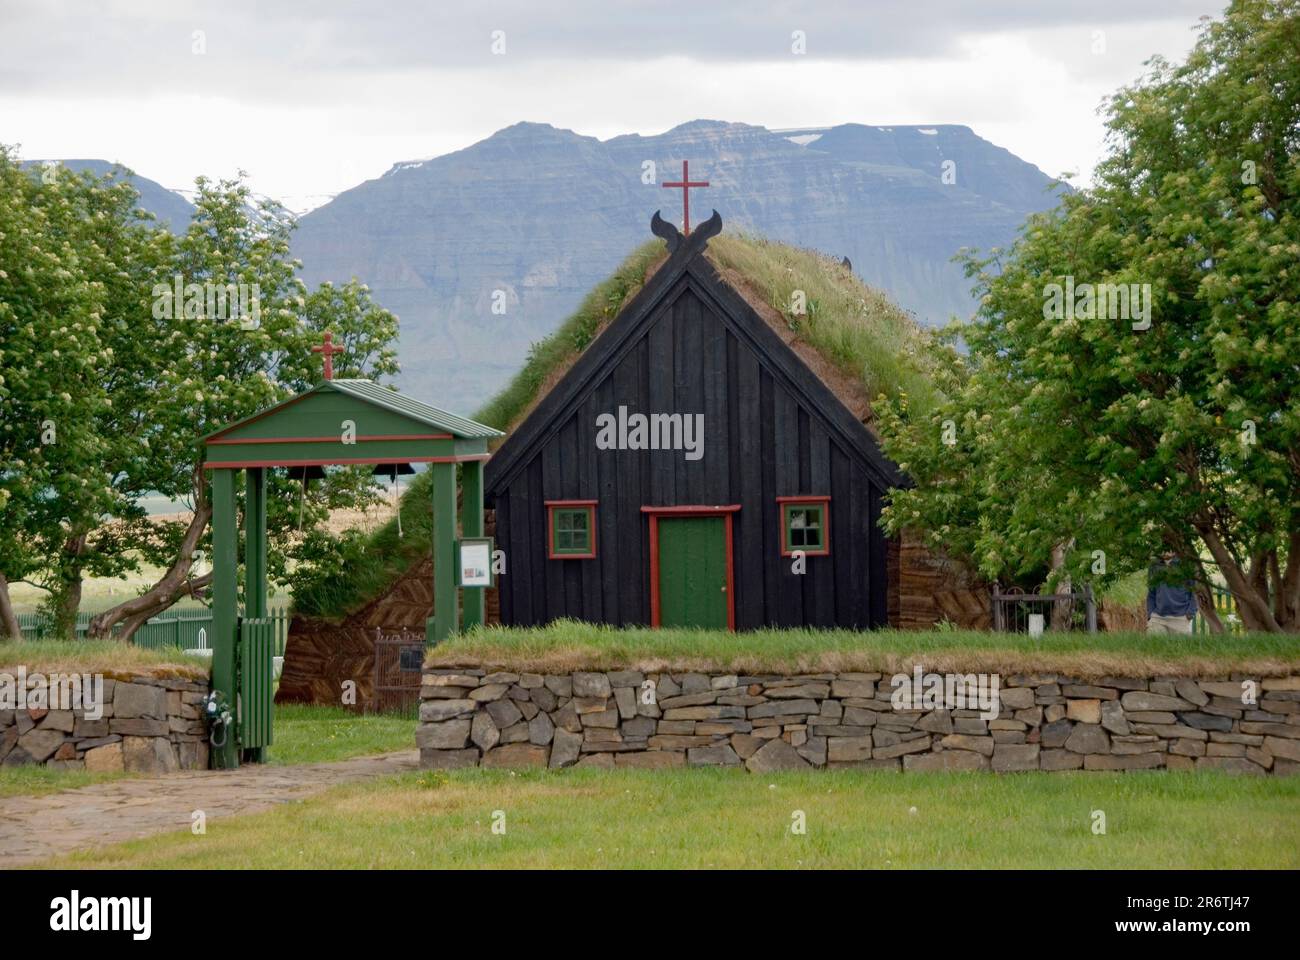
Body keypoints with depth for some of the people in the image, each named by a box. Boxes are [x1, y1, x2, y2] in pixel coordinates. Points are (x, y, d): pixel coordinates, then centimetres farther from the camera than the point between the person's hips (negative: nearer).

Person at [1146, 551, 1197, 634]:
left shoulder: (1185, 566, 1)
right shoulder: (1154, 567, 12)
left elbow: (1194, 592, 1)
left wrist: (1190, 613, -9)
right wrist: (1150, 615, 6)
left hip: (1180, 618, -3)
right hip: (1158, 617, 3)